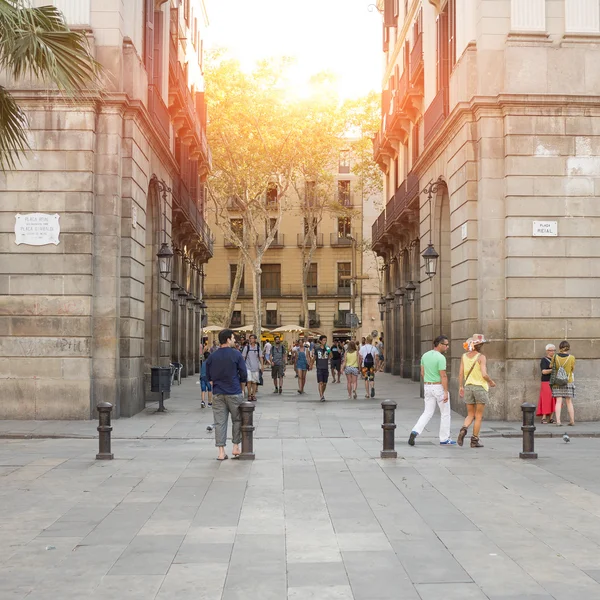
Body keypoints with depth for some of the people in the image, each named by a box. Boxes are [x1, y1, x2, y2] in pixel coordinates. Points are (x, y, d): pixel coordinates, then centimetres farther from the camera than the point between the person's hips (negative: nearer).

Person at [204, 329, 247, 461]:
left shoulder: (212, 357, 4)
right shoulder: (236, 354, -7)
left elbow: (208, 377, 7)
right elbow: (244, 374, -5)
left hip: (217, 394, 3)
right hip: (234, 393, -3)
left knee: (219, 422, 4)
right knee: (237, 420, 13)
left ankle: (221, 452, 2)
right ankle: (236, 447, 15)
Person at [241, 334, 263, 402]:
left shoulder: (258, 348, 5)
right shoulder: (247, 347, 1)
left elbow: (260, 357, 7)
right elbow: (243, 357, 3)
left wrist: (262, 365, -1)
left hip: (255, 367, 2)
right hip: (248, 367, -2)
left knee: (254, 382, 6)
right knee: (249, 381, -13)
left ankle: (253, 395, 15)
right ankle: (249, 395, -1)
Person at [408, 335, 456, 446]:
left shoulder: (425, 355, 6)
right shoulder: (440, 358, -17)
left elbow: (422, 373, 12)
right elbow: (443, 376, -20)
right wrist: (446, 392, -19)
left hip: (428, 386, 7)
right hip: (440, 387, -6)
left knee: (427, 413, 10)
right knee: (445, 413, 9)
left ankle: (415, 432, -9)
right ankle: (444, 439, 15)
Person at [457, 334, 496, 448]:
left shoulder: (464, 356, 3)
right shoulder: (481, 357, -11)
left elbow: (461, 373, 2)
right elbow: (484, 374, -19)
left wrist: (460, 387, 10)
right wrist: (491, 382, -1)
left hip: (468, 387, 4)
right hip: (481, 387, -4)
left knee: (470, 415, 14)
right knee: (478, 417, 7)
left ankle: (464, 429, -15)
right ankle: (474, 440, 7)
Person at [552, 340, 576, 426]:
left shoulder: (555, 357, -5)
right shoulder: (571, 357, -9)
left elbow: (551, 367, 2)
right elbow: (573, 370, -1)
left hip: (557, 383, 1)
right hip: (569, 381, -1)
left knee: (558, 401, 0)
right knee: (569, 402, 9)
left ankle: (558, 421, -7)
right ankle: (572, 421, 17)